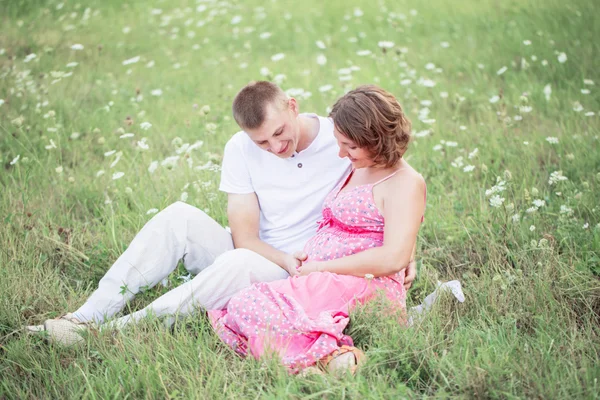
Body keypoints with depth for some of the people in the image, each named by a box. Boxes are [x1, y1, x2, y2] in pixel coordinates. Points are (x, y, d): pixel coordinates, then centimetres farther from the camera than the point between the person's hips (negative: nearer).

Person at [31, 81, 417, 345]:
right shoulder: (241, 150, -5)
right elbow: (245, 236, -7)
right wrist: (286, 259, -26)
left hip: (297, 277, -3)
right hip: (252, 259, 3)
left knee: (240, 262, -38)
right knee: (180, 217, -25)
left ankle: (119, 332, -35)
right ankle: (87, 316, -27)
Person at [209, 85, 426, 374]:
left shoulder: (405, 183, -5)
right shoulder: (357, 169, 23)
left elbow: (393, 258, -18)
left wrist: (317, 267, -14)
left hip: (362, 287, -10)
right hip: (317, 283, 10)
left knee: (246, 308, -29)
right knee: (221, 308, -13)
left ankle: (328, 355, -30)